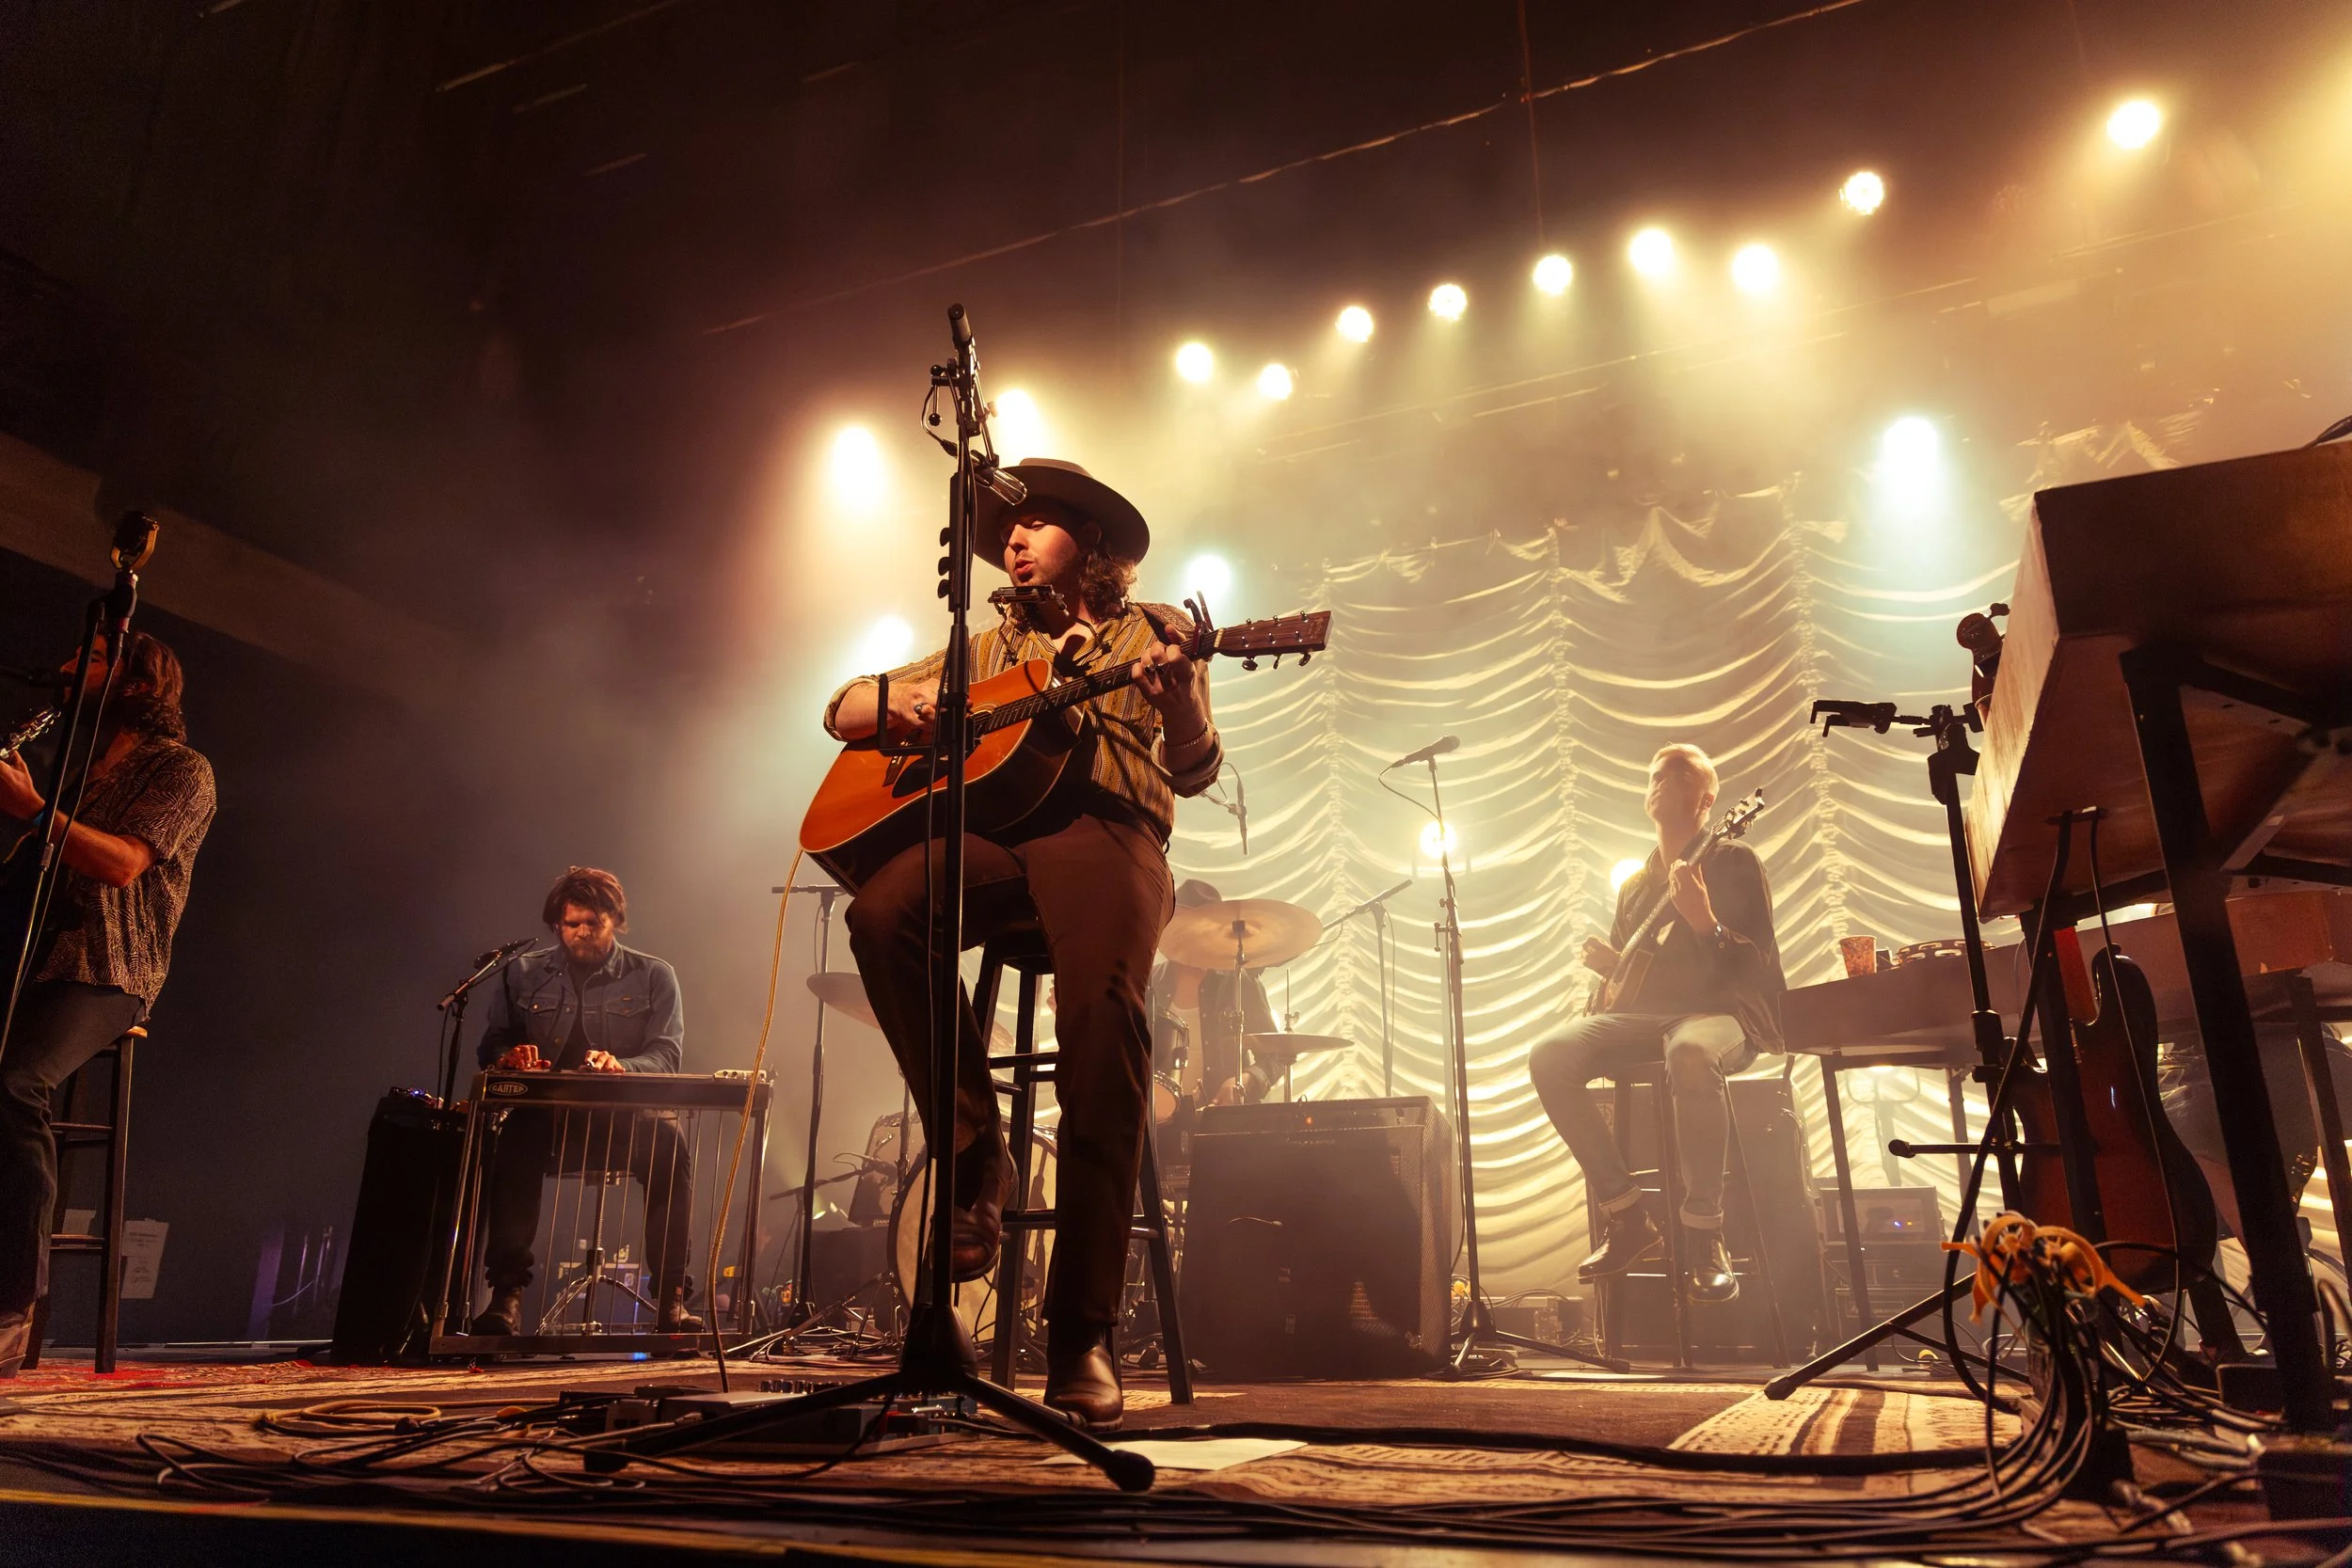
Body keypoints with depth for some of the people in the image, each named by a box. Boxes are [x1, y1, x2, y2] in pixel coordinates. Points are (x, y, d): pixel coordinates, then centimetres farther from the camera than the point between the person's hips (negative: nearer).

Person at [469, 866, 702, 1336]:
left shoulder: (653, 977, 7)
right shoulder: (523, 973, 14)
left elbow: (666, 1055, -3)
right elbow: (491, 1044, 13)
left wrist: (620, 1066, -26)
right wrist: (511, 1056, -14)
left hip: (624, 1120, -1)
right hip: (545, 1117, 1)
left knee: (669, 1142, -33)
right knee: (514, 1141, -35)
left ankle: (671, 1298, -28)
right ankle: (507, 1293, -28)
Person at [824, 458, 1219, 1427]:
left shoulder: (1151, 630, 20)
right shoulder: (989, 647, 30)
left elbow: (1192, 772, 6)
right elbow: (842, 712, 28)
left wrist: (1176, 688, -16)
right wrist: (903, 698, 4)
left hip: (1105, 831, -3)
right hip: (989, 831, 3)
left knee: (1104, 1016, -33)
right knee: (882, 910, -32)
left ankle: (1082, 1332, -26)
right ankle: (975, 1158, -16)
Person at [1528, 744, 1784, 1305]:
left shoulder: (1733, 862, 4)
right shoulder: (1634, 884, 23)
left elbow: (1758, 965, -7)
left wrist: (1703, 922, -24)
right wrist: (1605, 962, 3)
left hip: (1723, 1010, -6)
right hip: (1645, 1015, 6)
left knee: (1691, 1055, -43)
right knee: (1551, 1060, -22)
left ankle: (1704, 1234, -28)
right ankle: (1629, 1219, -13)